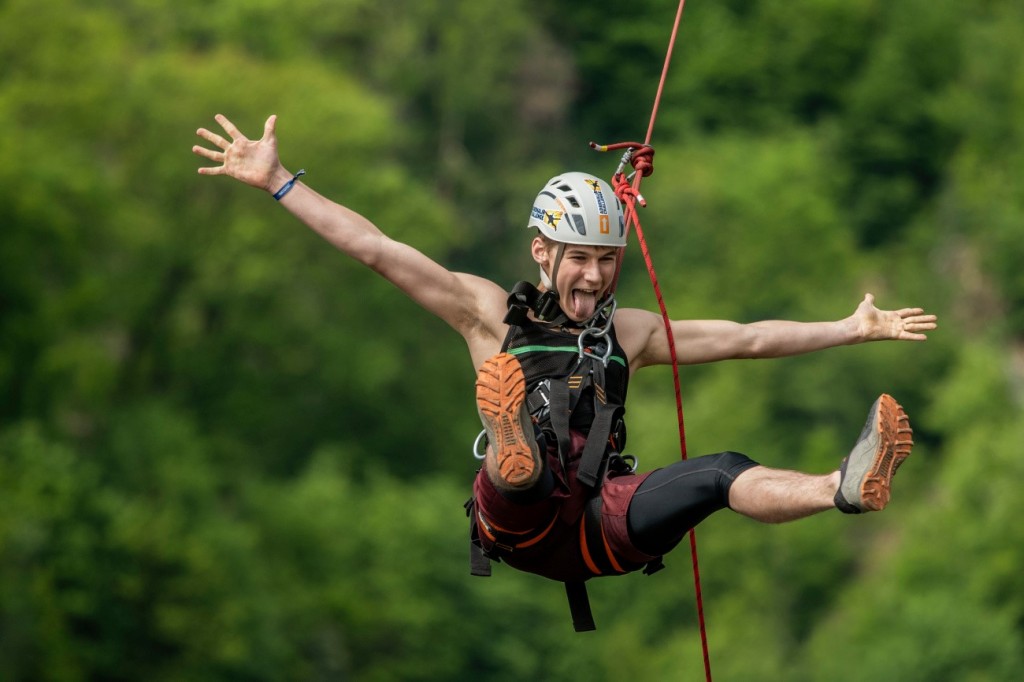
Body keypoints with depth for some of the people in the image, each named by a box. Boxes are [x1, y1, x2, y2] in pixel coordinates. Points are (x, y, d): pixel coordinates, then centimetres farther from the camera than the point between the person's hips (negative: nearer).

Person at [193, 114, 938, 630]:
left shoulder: (627, 332, 25)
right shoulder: (492, 313, 14)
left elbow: (744, 339, 26)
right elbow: (375, 249, 9)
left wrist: (852, 329, 22)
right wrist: (278, 181, 4)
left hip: (602, 526, 3)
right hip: (521, 520, -3)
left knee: (722, 473, -22)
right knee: (527, 472, -38)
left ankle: (847, 487, -45)